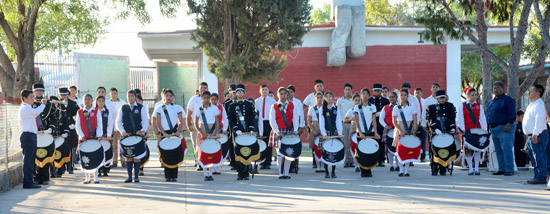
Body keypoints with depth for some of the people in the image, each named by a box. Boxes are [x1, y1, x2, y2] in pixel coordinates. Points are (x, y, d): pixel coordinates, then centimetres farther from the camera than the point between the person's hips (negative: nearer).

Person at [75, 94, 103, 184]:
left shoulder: (96, 111, 4)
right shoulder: (79, 112, 8)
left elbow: (99, 125, 0)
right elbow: (78, 126, 4)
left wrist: (98, 136, -11)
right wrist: (82, 136, -9)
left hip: (94, 138, -1)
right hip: (83, 138, 1)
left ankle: (96, 177, 7)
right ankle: (87, 178, 10)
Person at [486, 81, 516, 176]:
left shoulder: (508, 100, -5)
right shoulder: (491, 102, 20)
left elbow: (512, 114, -12)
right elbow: (488, 114, 26)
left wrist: (509, 125, -20)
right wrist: (489, 126, 16)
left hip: (504, 128, -9)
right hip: (493, 129, 9)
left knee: (506, 149, -10)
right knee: (498, 150, 10)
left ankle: (509, 170, -9)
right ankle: (502, 169, 16)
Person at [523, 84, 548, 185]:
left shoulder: (539, 104, -13)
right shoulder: (532, 104, 20)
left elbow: (539, 119, -23)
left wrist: (535, 134, -28)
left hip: (538, 136, -11)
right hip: (531, 136, 11)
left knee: (539, 157, -9)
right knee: (534, 157, 13)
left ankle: (541, 177, -8)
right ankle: (537, 176, 20)